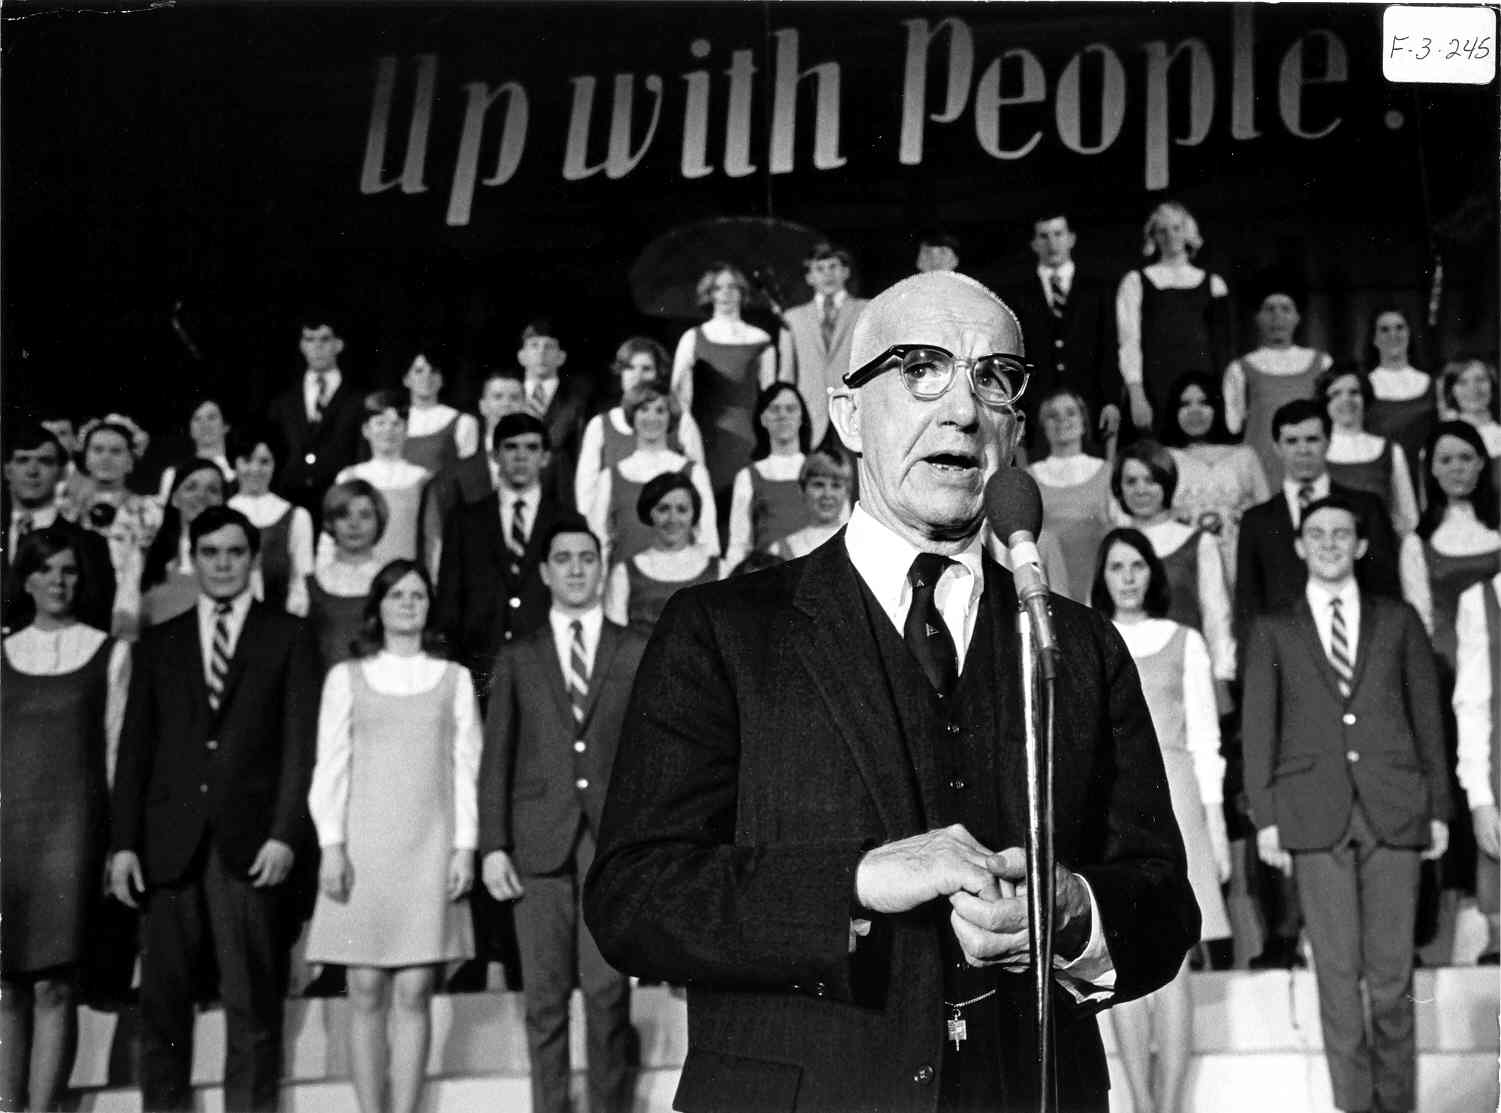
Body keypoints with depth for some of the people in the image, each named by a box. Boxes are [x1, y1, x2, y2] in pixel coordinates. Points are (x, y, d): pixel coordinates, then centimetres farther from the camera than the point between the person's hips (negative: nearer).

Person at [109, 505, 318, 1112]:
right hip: (169, 841, 2)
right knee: (162, 1001, 1)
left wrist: (285, 834, -9)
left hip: (250, 841, -2)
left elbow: (300, 742, 1)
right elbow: (135, 748, 11)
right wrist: (123, 843, 1)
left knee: (253, 1001, -2)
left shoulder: (288, 636, 8)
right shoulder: (158, 643, 15)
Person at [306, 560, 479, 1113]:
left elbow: (466, 768, 7)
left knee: (414, 994, -2)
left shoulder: (454, 679, 11)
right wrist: (331, 845, -5)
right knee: (366, 994, -1)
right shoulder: (347, 678, 8)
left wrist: (465, 848, -1)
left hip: (430, 849, 0)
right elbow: (329, 765, 4)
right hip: (364, 846, 0)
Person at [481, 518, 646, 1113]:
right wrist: (493, 845, -1)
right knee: (545, 997, 1)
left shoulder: (637, 652, 10)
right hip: (539, 841, 1)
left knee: (608, 992, -7)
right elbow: (496, 758, 8)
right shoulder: (517, 658, 12)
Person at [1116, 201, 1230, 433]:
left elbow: (1222, 345, 11)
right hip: (1155, 387, -2)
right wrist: (1136, 395, -10)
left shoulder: (1213, 283, 12)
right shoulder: (1136, 282, 7)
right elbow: (1129, 341, 0)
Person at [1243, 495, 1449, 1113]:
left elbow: (1427, 715, 12)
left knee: (1392, 971, 1)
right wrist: (1265, 817, -2)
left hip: (1393, 809, 1)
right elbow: (1259, 728, 7)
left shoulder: (1398, 620, 14)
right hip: (1315, 813, -1)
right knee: (1337, 970, -1)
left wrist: (1437, 807, 6)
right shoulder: (1273, 631, 11)